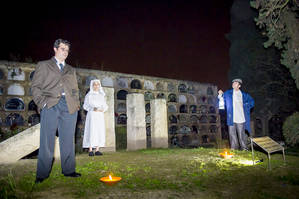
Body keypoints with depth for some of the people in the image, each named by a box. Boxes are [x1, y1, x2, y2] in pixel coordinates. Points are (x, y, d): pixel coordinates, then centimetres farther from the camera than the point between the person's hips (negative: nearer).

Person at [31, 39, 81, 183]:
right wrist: (42, 102, -7)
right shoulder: (43, 65, 14)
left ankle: (68, 170, 13)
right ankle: (42, 174, 7)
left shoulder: (71, 70, 24)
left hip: (69, 107, 3)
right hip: (50, 106, -3)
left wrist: (76, 104, 7)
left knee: (68, 140, 5)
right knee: (47, 141, -3)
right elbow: (35, 87, 7)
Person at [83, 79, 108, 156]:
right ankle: (90, 151, -6)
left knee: (100, 132, -1)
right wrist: (93, 109, -14)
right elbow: (85, 105, 1)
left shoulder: (101, 95, 16)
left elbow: (105, 105, 16)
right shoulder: (89, 95, 5)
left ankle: (97, 150, 3)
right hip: (92, 115, -4)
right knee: (91, 132, -9)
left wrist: (103, 109, -5)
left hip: (100, 115, 4)